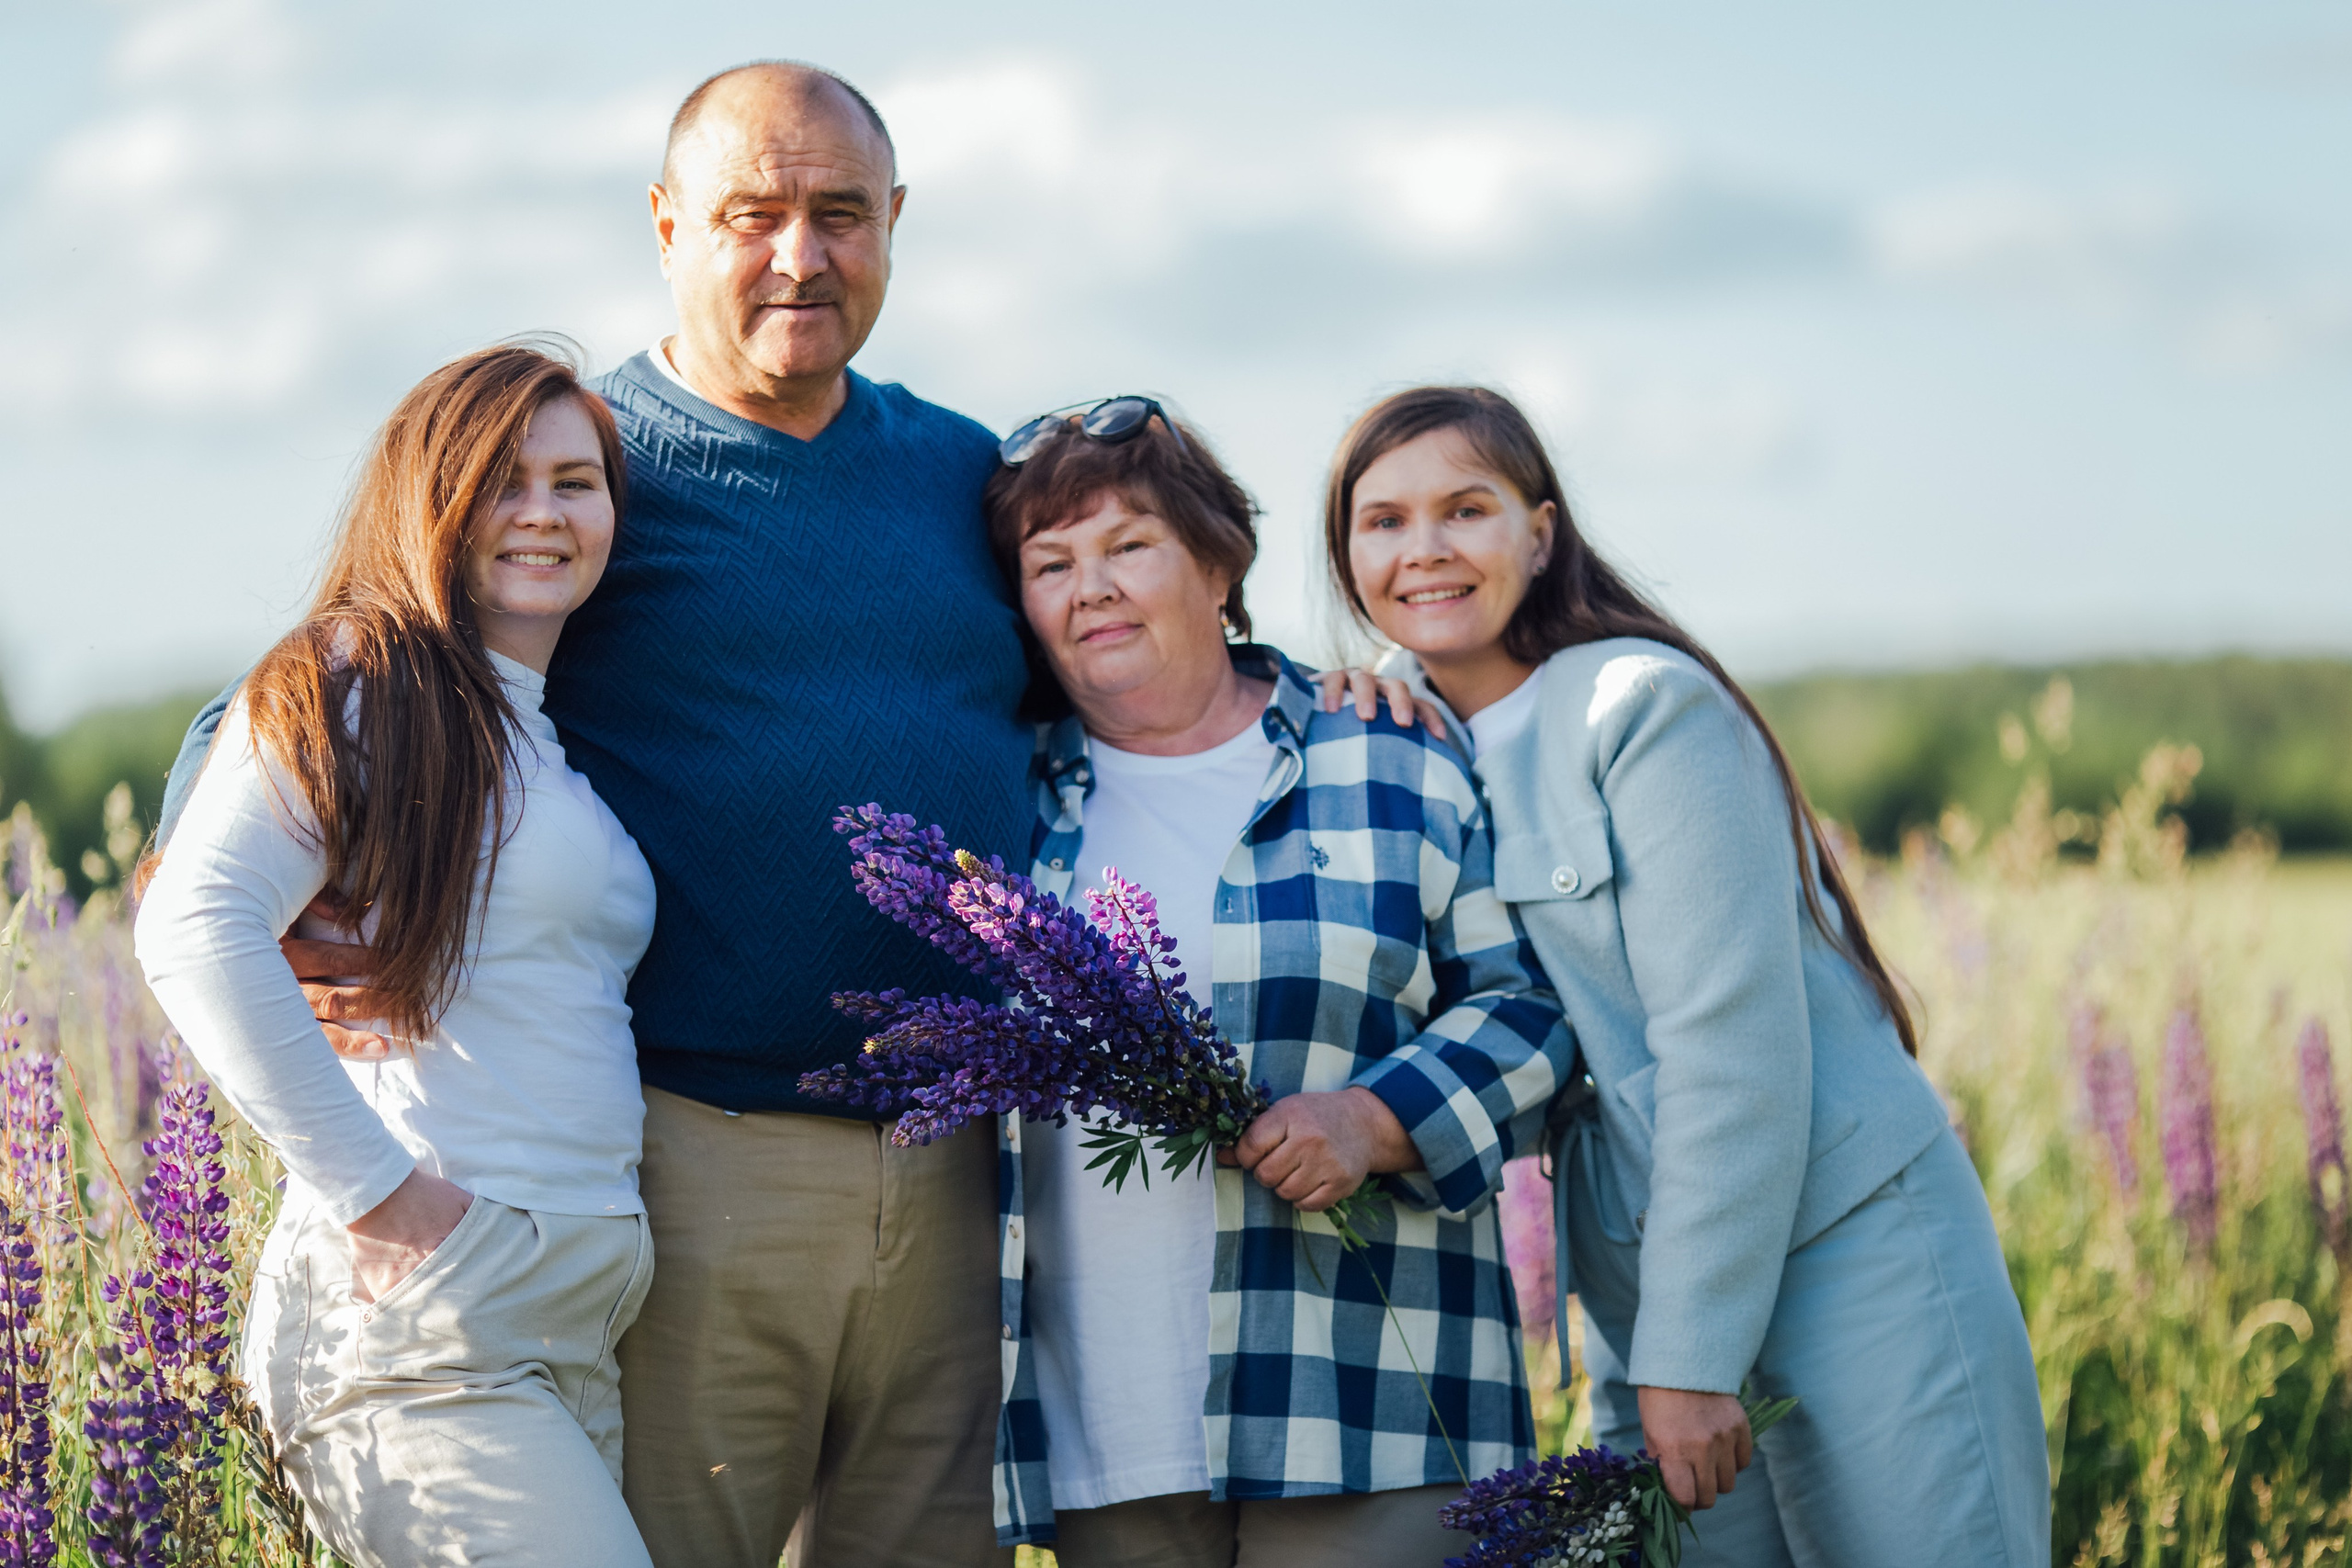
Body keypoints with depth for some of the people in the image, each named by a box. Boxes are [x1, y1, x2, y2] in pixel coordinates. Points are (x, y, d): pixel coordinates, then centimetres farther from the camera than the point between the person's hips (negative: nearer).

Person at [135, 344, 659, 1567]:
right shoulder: (356, 685, -4)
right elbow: (194, 928, -18)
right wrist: (373, 1187, -19)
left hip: (584, 1327, 8)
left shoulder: (573, 743, 21)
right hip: (420, 1325, -8)